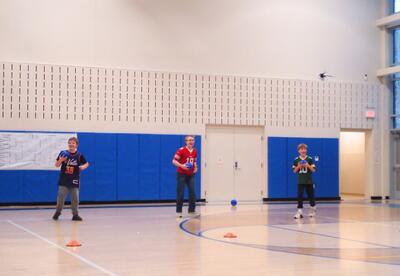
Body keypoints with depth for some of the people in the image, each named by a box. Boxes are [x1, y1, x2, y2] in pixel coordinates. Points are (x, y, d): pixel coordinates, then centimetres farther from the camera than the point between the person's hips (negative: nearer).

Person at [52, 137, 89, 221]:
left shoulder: (79, 155, 0)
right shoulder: (63, 153, -1)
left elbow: (86, 164, 11)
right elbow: (57, 165, 3)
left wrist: (83, 167, -11)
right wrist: (60, 160, -18)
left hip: (74, 181, 0)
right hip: (63, 180, 0)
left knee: (75, 198, 2)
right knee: (61, 197, 0)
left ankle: (75, 215, 12)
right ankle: (58, 212, 19)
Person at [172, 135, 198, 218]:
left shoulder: (195, 151, 6)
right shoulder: (181, 150, -12)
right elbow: (174, 161, -13)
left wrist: (195, 167, -1)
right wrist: (182, 166, -27)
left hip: (191, 175, 5)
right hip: (181, 174, -5)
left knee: (192, 192, -1)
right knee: (180, 193, -2)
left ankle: (192, 211, 11)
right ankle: (178, 212, 8)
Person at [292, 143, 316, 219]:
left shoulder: (310, 159, -4)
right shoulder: (296, 160, 1)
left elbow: (313, 170, -7)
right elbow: (294, 171, 3)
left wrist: (308, 165, -22)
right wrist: (298, 166, -16)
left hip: (309, 181, 0)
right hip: (300, 181, 0)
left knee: (311, 196, 12)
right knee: (300, 196, -9)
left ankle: (313, 210, 34)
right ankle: (299, 212, -10)